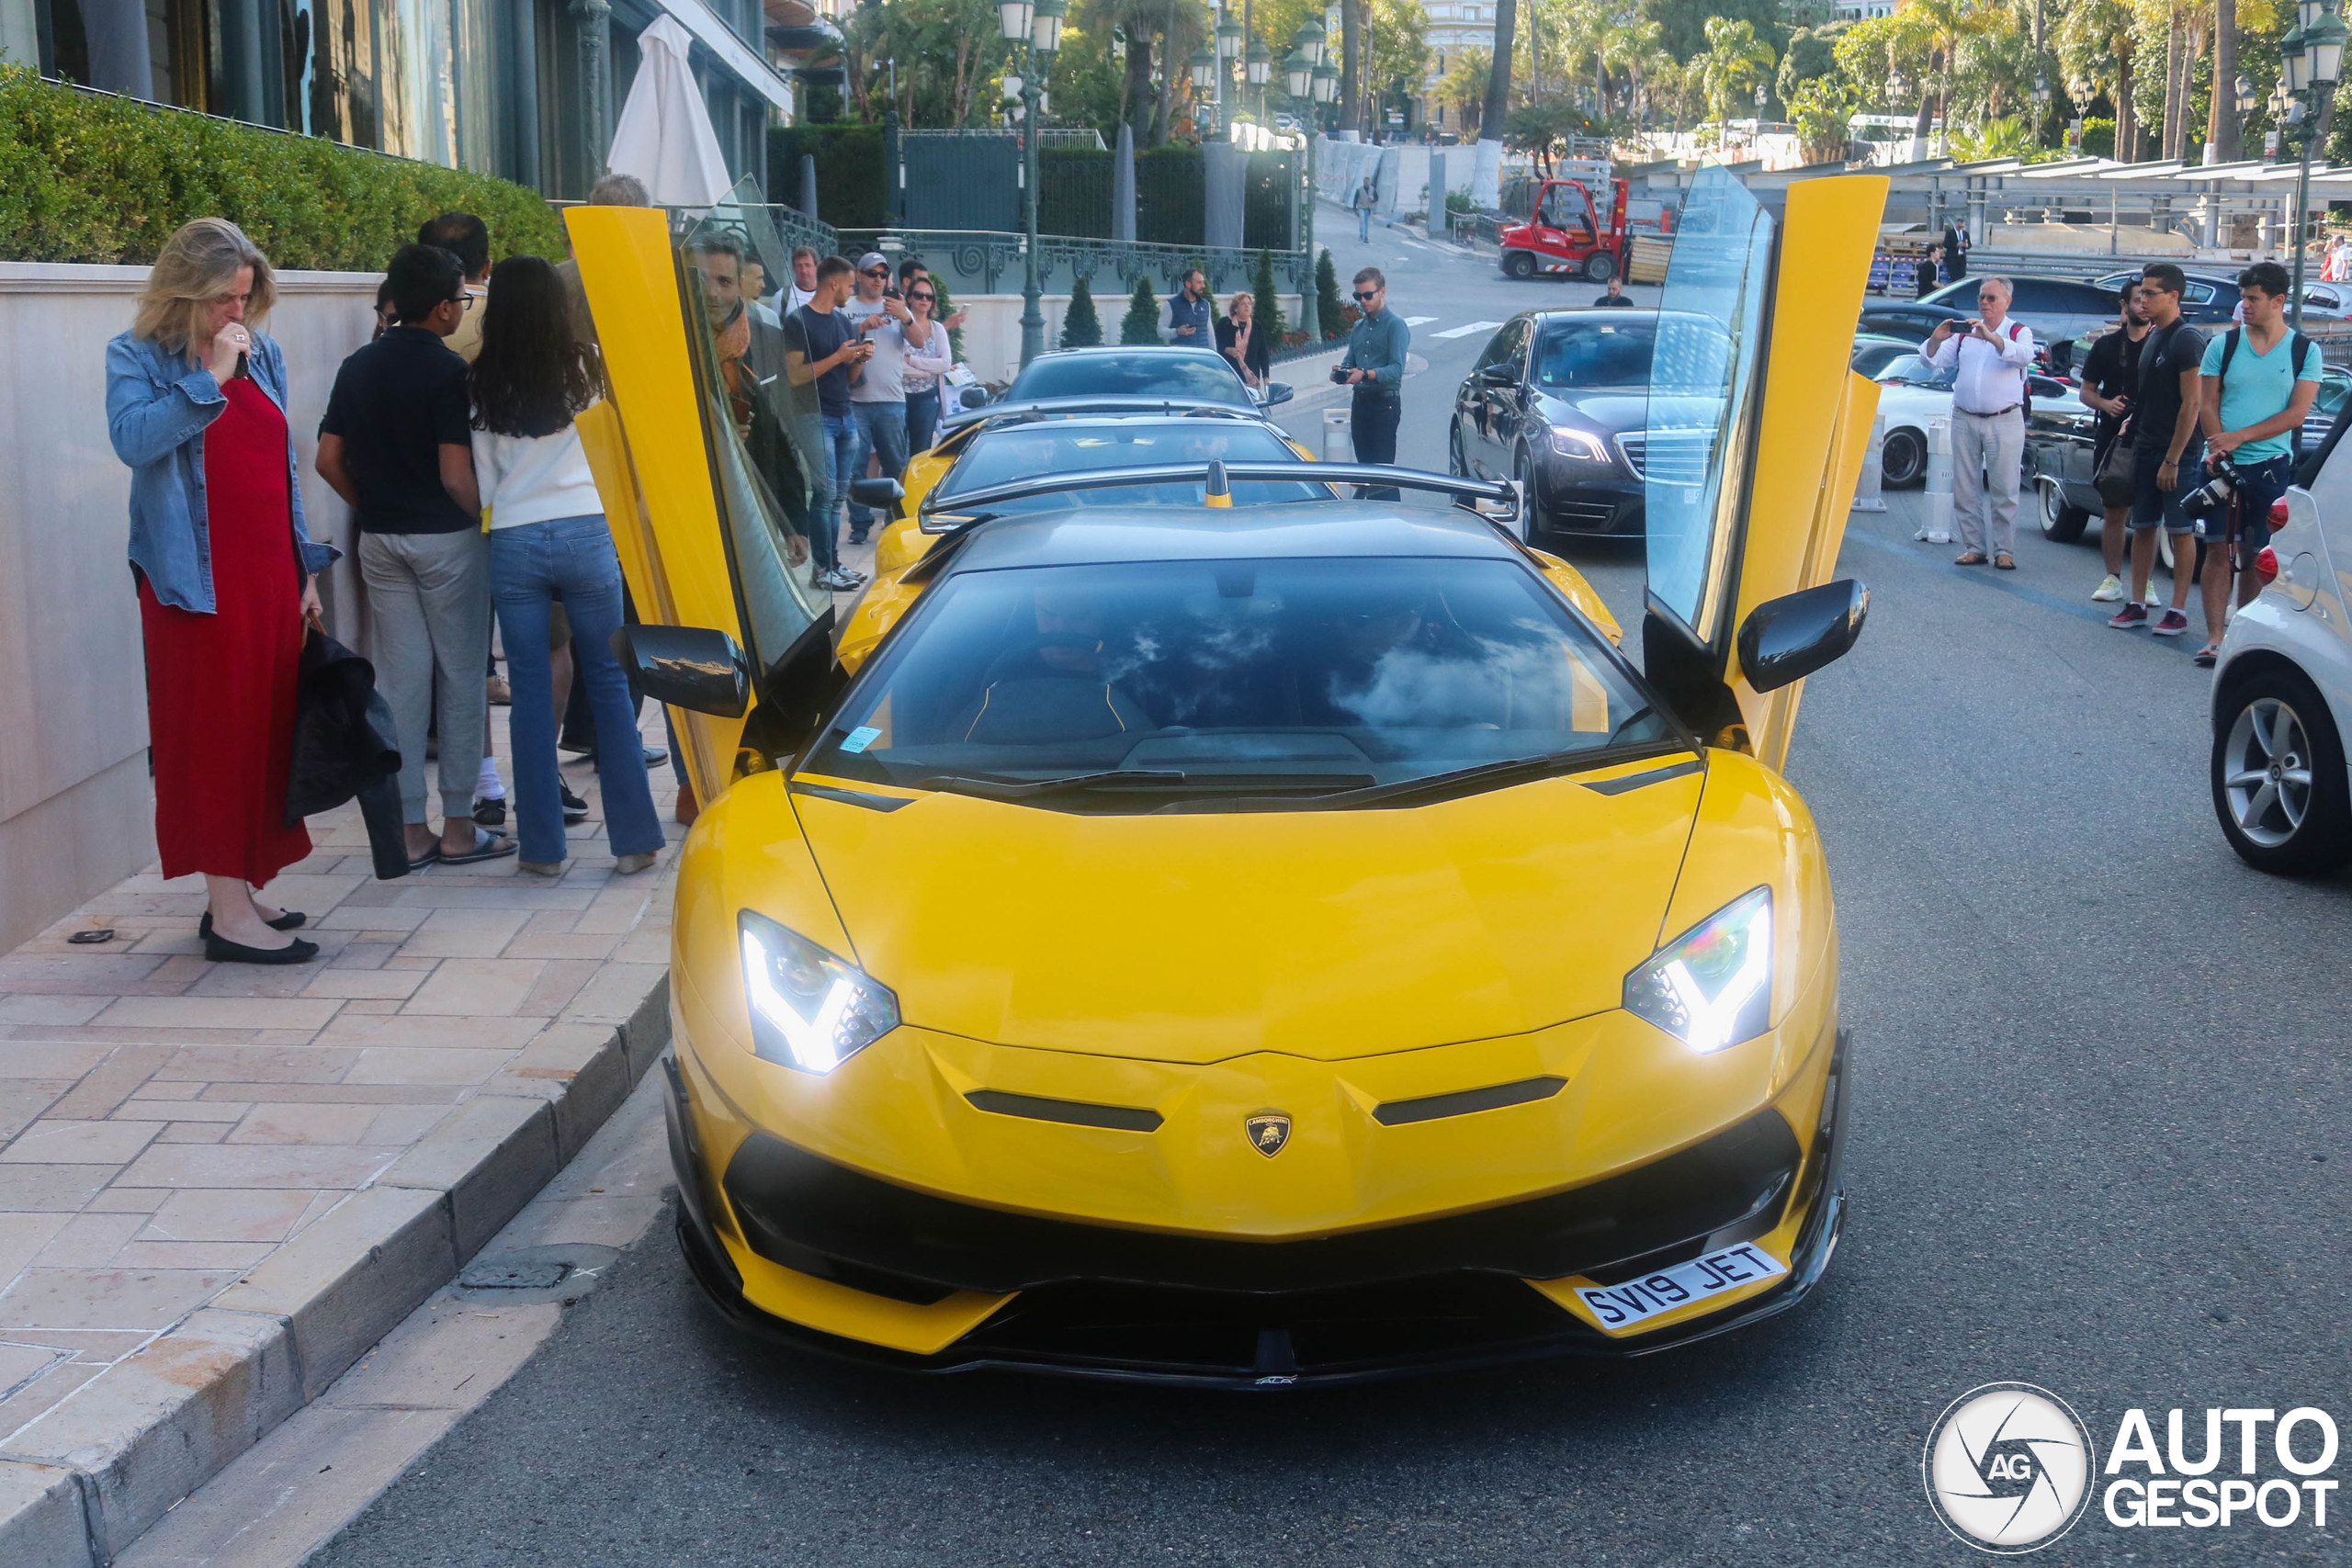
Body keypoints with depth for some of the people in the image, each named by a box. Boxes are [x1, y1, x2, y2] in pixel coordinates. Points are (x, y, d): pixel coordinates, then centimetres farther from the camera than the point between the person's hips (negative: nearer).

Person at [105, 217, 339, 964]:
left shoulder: (263, 355, 13)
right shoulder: (137, 357, -2)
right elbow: (133, 439, -21)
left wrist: (306, 566, 16)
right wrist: (210, 377, -18)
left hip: (270, 575, 6)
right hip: (197, 583, -6)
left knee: (266, 734, 7)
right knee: (213, 738, -4)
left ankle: (243, 891, 17)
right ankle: (228, 914, -2)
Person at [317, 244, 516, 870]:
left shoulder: (358, 367, 6)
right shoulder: (448, 371, -13)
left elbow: (329, 460, 6)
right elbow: (455, 474, -17)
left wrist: (371, 508, 17)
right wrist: (487, 519, -2)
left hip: (380, 539, 6)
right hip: (447, 538, -6)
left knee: (400, 679, 8)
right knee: (461, 677, 4)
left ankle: (408, 831, 11)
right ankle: (458, 829, 8)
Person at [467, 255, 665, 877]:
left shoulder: (481, 383, 0)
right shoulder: (582, 372, -3)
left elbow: (482, 481, 4)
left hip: (512, 543, 1)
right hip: (585, 534, -1)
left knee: (531, 692, 7)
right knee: (610, 683, 6)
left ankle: (543, 846, 10)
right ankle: (632, 838, 7)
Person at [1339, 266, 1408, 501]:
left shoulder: (1395, 325, -7)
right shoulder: (1358, 327, 16)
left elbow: (1396, 370, -17)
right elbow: (1349, 361, 18)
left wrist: (1365, 374, -30)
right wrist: (1341, 372, -6)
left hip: (1385, 402, -7)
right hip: (1360, 401, 7)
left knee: (1382, 467, -10)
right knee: (1365, 464, 10)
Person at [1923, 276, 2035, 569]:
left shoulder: (2019, 332, 4)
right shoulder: (1965, 332, 13)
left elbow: (2024, 356, -18)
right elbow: (1934, 360, 7)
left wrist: (1991, 337, -32)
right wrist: (1936, 340, -15)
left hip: (2005, 421, -3)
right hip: (1965, 420, 3)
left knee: (2004, 491, -3)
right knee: (1965, 489, 3)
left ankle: (2004, 551, 0)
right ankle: (1973, 547, 9)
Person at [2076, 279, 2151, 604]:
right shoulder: (2106, 346, 9)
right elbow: (2087, 391, 13)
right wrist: (2105, 404, -9)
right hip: (2111, 439, 2)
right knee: (2115, 512, 6)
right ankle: (2113, 578, 13)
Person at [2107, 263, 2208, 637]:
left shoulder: (2186, 340, -13)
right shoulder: (2150, 338, 12)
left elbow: (2192, 403, -17)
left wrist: (2173, 459, -19)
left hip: (2178, 452, -8)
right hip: (2145, 448, 8)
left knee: (2179, 531, -1)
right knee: (2142, 527, 9)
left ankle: (2178, 611, 3)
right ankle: (2137, 604, 15)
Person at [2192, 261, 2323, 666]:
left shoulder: (2305, 351, 3)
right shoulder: (2223, 345, 5)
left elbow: (2296, 413, -5)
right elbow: (2207, 406, 3)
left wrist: (2240, 437, -14)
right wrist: (2219, 448, -13)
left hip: (2272, 466, 0)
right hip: (2224, 464, 0)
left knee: (2258, 557, 5)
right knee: (2220, 551, -5)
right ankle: (2214, 638, -7)